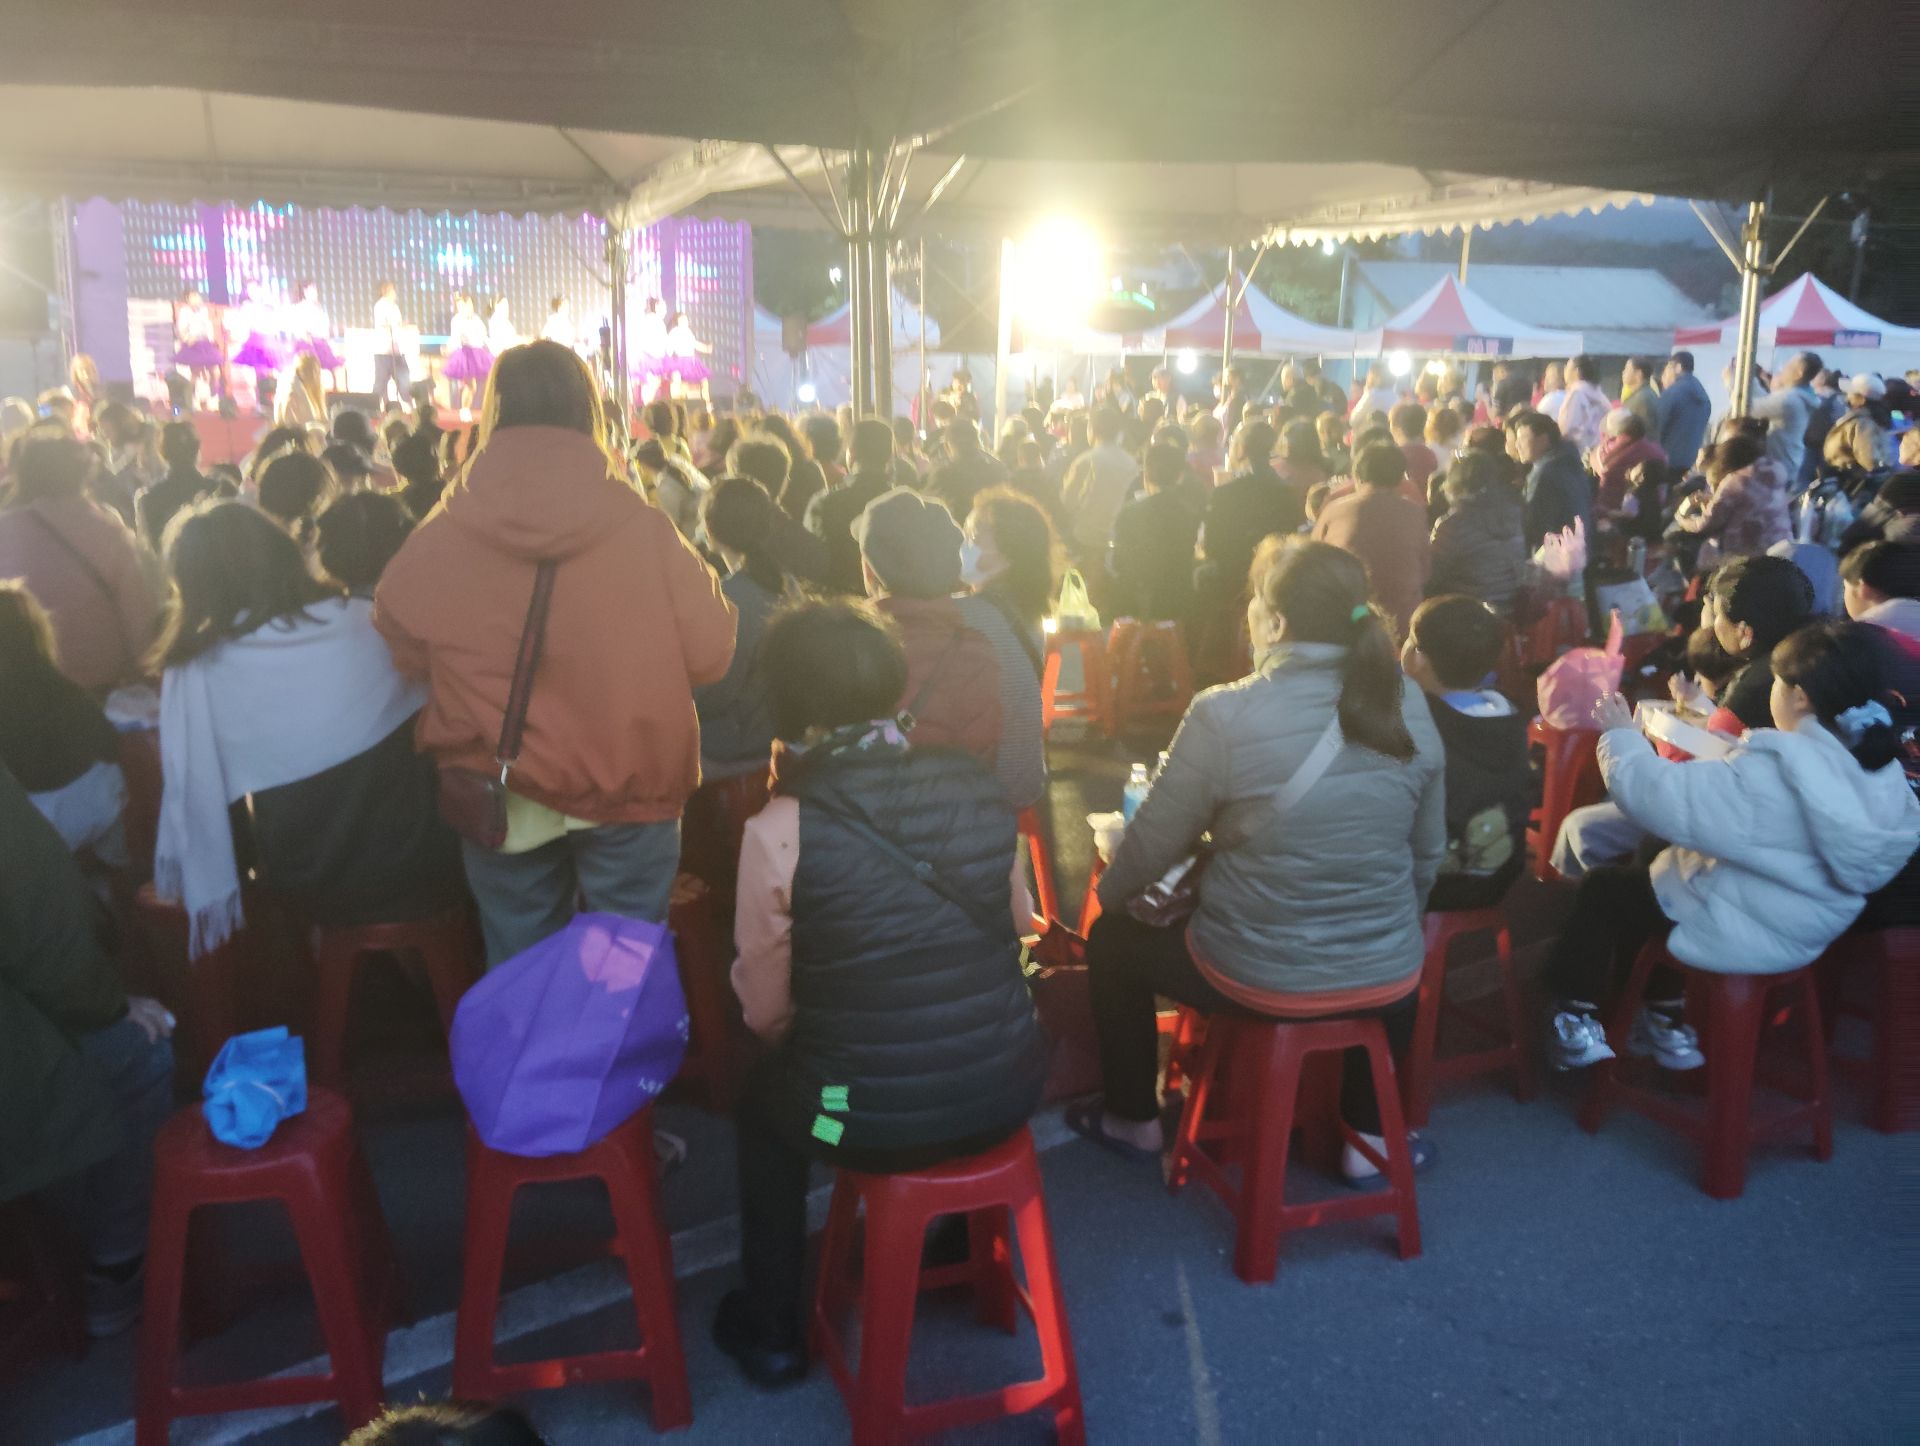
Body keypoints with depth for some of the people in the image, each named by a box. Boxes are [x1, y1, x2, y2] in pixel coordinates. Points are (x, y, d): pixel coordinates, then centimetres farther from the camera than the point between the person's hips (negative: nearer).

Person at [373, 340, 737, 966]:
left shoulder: (438, 540, -10)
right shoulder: (643, 527, -13)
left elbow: (402, 647, 5)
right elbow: (708, 653, -8)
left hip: (501, 797, 1)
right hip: (631, 787, -1)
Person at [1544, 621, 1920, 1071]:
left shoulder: (1771, 771, -28)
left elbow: (1658, 796, -27)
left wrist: (1622, 736, -11)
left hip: (1742, 933, -8)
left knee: (1603, 889, 13)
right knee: (1645, 878, 27)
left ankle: (1577, 1021, 19)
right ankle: (1665, 1023, 29)